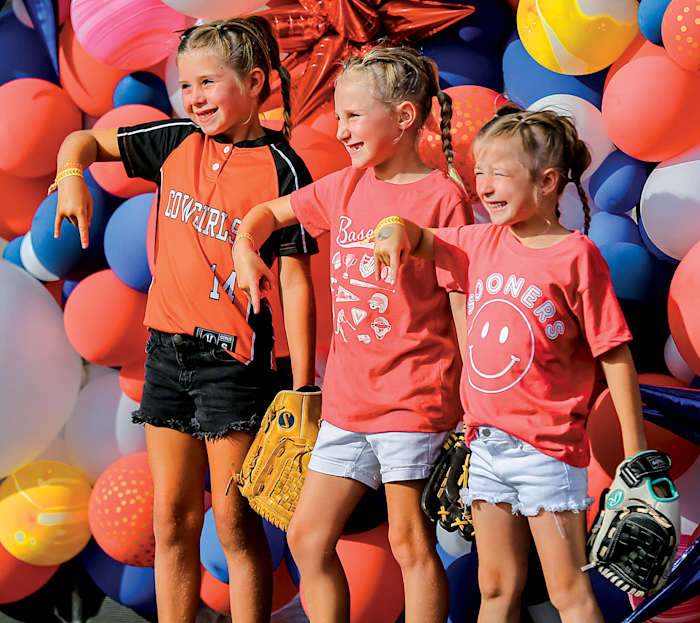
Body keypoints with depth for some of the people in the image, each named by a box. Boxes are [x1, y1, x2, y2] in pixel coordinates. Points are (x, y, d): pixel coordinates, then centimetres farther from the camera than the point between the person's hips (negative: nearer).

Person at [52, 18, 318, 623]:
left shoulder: (281, 169, -8)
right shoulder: (177, 141, 6)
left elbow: (296, 282, -9)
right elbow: (85, 140, 16)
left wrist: (302, 385, -11)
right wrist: (72, 175, -8)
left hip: (234, 355, -5)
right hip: (167, 348, 5)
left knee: (235, 523, -2)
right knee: (172, 520, 9)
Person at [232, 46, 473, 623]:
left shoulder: (442, 196, -9)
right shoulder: (347, 186, 10)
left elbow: (462, 303, -9)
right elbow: (270, 212, 25)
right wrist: (246, 247, 3)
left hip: (414, 397, -7)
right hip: (348, 399, 7)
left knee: (410, 543, 0)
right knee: (307, 537, 8)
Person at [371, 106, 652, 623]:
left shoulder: (576, 256, -11)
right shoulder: (482, 243, 6)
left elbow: (615, 354, -11)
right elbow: (419, 239, 21)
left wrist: (636, 450, -11)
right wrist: (398, 230, -5)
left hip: (548, 448, -6)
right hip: (486, 441, 6)